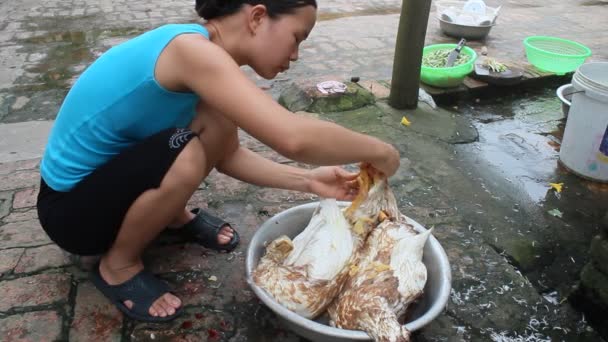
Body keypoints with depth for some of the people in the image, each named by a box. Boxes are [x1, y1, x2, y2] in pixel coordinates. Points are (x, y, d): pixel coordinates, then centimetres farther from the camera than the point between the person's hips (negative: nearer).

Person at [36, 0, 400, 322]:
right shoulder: (191, 48, -31)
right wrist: (378, 151, -25)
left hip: (112, 168, 7)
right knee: (187, 157, -32)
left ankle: (175, 215, 14)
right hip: (69, 206, -7)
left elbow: (228, 155, 2)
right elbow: (293, 138, -43)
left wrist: (308, 180, -7)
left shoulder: (199, 52, -3)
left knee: (222, 118, -9)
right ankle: (118, 265, -5)